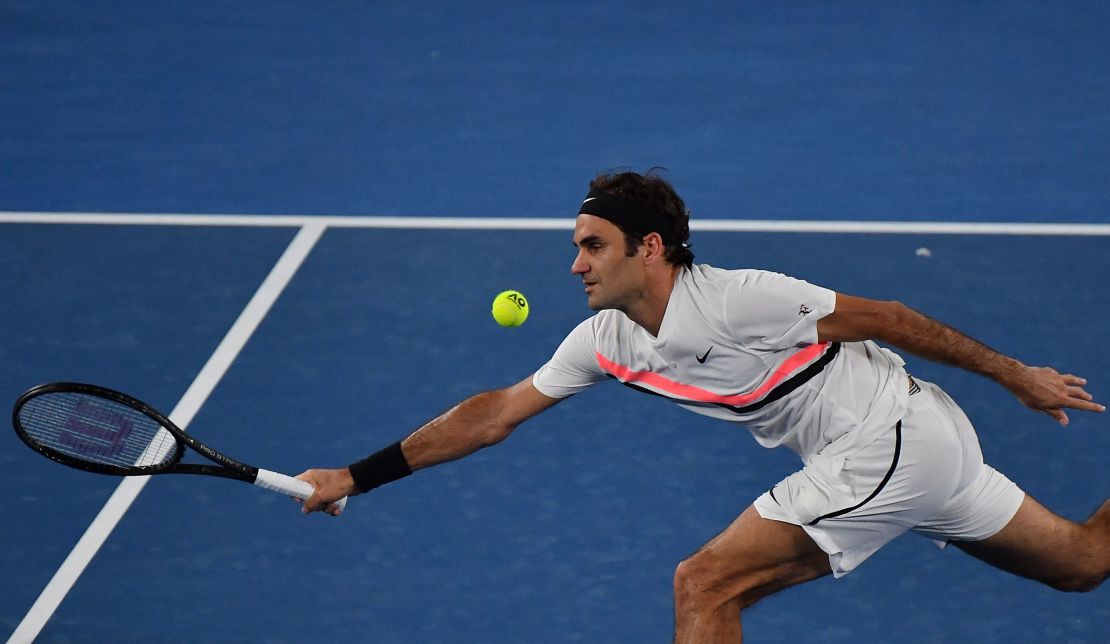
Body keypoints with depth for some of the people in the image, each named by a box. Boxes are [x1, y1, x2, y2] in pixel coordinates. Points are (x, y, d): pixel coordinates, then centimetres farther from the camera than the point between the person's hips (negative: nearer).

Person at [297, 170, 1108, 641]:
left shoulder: (738, 300, -22)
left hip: (893, 436, -8)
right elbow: (497, 413, 4)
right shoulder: (606, 342, 1)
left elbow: (883, 317, -14)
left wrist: (1013, 373, -7)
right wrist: (356, 477, 1)